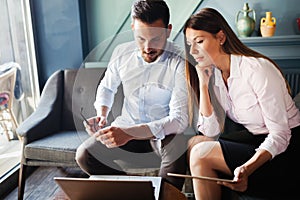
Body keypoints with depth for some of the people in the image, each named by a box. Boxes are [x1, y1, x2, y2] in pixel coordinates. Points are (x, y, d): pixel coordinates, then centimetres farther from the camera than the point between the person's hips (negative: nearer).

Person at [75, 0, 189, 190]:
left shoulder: (180, 63, -20)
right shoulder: (122, 53, -6)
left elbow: (179, 119, -26)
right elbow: (106, 87, 14)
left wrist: (129, 133, -37)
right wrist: (101, 115, -8)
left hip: (162, 133, -4)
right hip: (126, 128, 4)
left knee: (178, 149, -36)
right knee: (84, 155, -15)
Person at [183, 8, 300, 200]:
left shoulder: (258, 69, -21)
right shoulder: (213, 73, 2)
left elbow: (280, 135, -21)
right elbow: (211, 132, -5)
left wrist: (247, 169, -36)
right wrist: (203, 83, -11)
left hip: (284, 148, -7)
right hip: (253, 140, 7)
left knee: (201, 154, -19)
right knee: (196, 142, -10)